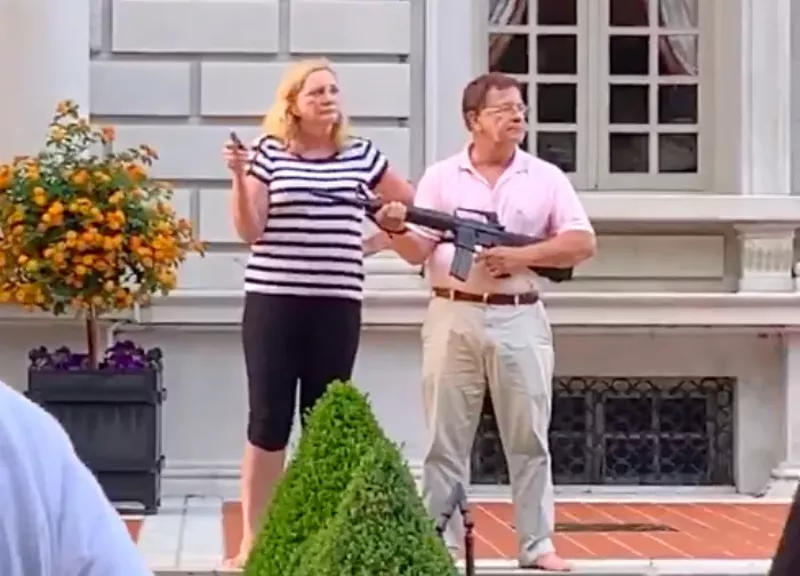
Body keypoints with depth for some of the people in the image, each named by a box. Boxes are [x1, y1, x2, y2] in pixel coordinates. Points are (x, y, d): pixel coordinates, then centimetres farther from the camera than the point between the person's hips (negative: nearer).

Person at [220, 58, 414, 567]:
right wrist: (240, 176, -16)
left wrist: (372, 243, 8)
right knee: (268, 422, -4)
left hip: (338, 305, 2)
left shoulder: (362, 155, 7)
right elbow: (250, 231, -5)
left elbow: (411, 204, 19)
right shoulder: (268, 154, 0)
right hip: (273, 300, -2)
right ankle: (252, 540, 4)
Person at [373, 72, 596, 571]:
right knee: (446, 439, 3)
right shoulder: (441, 177, 6)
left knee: (529, 437, 4)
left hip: (520, 320, 1)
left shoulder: (546, 177, 6)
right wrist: (397, 230, -22)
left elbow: (583, 243, 0)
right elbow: (420, 251, 0)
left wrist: (520, 256, -11)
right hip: (454, 317, 0)